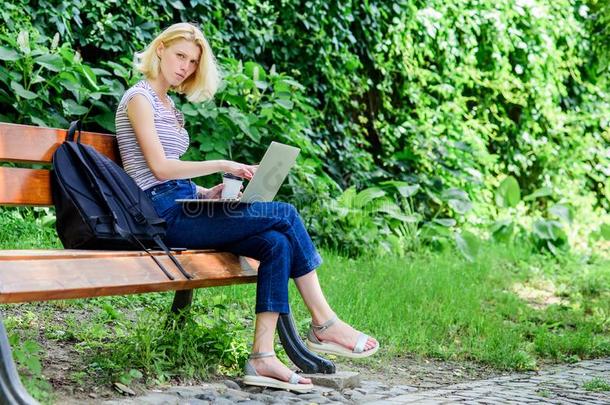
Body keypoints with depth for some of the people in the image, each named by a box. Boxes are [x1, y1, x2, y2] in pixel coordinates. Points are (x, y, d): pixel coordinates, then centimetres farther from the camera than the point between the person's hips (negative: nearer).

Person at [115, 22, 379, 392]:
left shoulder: (168, 105, 24)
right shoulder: (140, 98, -3)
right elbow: (159, 168, -14)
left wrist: (207, 193, 4)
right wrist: (221, 165, -12)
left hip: (183, 209, 8)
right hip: (166, 214, -8)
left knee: (277, 243, -15)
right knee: (286, 215, -14)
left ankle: (262, 357, -20)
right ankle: (324, 324, -6)